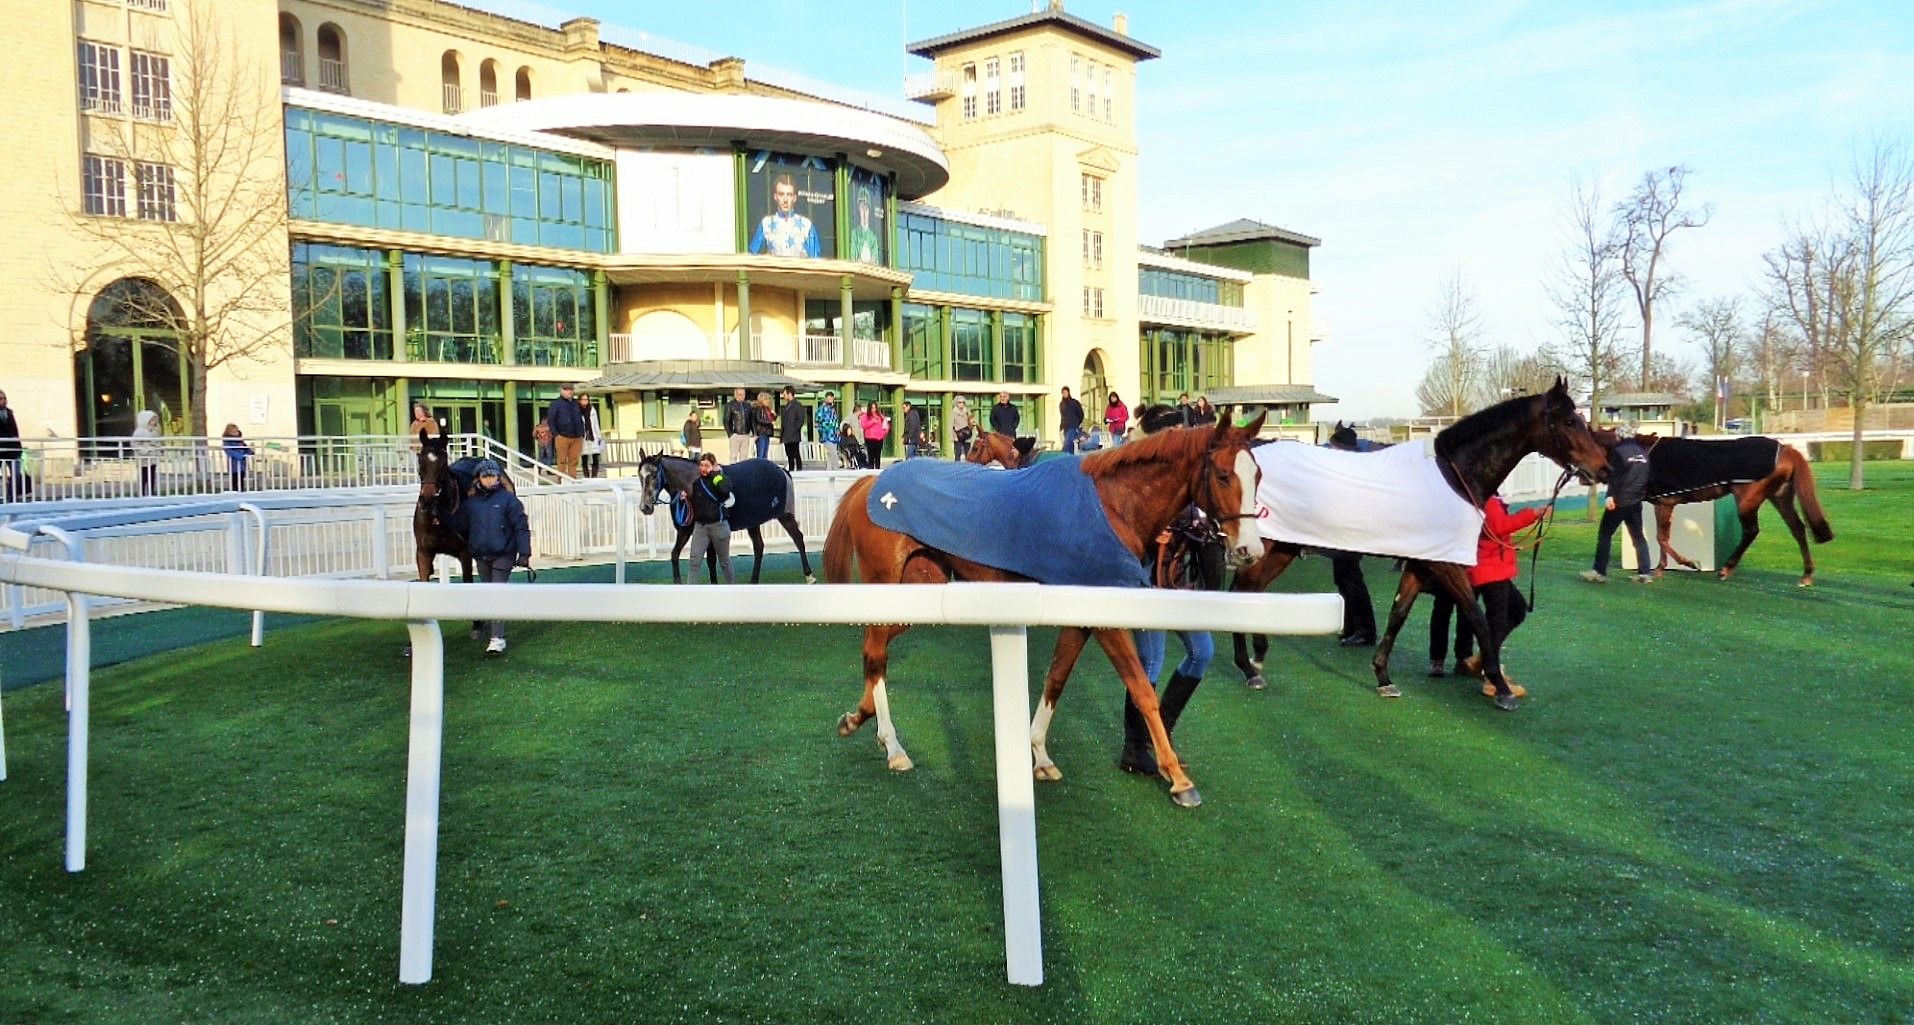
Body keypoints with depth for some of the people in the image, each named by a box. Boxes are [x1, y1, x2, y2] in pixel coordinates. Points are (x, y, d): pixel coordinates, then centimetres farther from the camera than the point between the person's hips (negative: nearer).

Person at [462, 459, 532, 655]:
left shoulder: (508, 499, -6)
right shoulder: (470, 502, 5)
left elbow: (522, 527, -7)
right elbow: (465, 528, 15)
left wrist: (524, 554, -11)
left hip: (503, 554, -5)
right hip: (480, 556, 5)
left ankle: (498, 638, -9)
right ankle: (495, 631, 32)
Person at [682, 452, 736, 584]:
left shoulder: (720, 478, -8)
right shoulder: (696, 482, 5)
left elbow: (725, 490, -32)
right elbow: (692, 502, 19)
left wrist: (715, 475, -22)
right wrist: (685, 496, -2)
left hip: (718, 525, -3)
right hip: (700, 525, 3)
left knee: (724, 561, 12)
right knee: (695, 560, -6)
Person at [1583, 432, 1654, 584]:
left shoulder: (1618, 451, -8)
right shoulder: (1643, 452, 13)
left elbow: (1614, 475, -17)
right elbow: (1648, 477, 18)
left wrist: (1611, 495, -21)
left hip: (1619, 501, -6)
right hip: (1636, 502, 6)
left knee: (1604, 535, -1)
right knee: (1638, 536, 12)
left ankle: (1599, 572, -3)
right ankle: (1645, 572, 10)